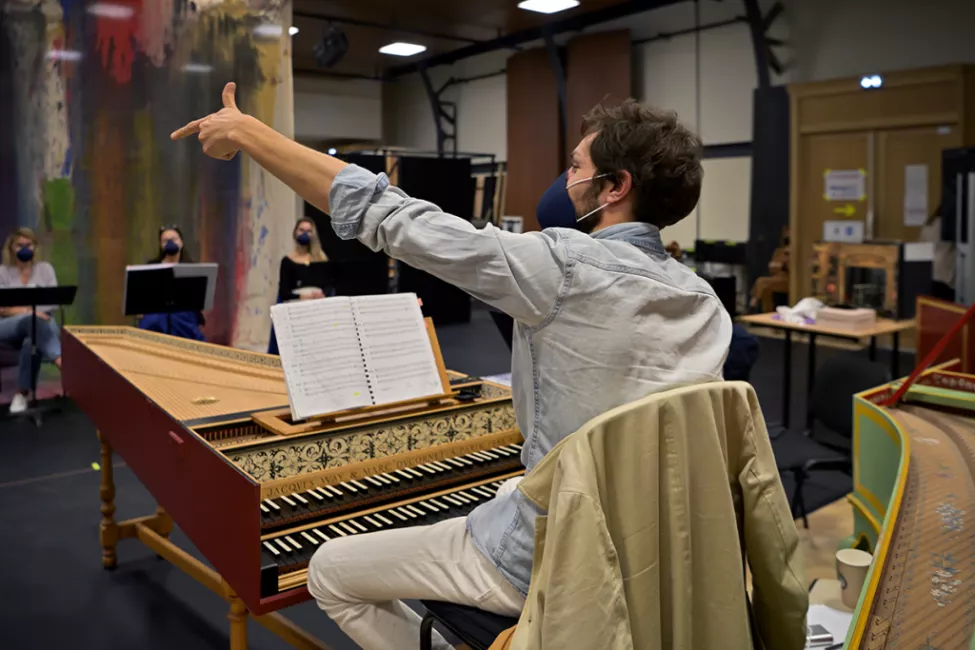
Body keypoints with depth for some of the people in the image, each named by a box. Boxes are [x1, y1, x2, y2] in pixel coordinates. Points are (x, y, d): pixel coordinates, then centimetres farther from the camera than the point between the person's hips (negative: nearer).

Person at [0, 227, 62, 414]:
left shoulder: (45, 268, 11)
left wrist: (38, 310, -14)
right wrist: (28, 311, -19)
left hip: (42, 322, 1)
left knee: (31, 342, -38)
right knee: (32, 321, -40)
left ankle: (23, 393, -36)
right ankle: (61, 362, -56)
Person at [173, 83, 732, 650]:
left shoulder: (567, 267, -24)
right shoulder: (707, 302, -2)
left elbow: (388, 217, -20)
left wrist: (249, 132, -11)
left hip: (549, 563, -7)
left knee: (330, 572, 10)